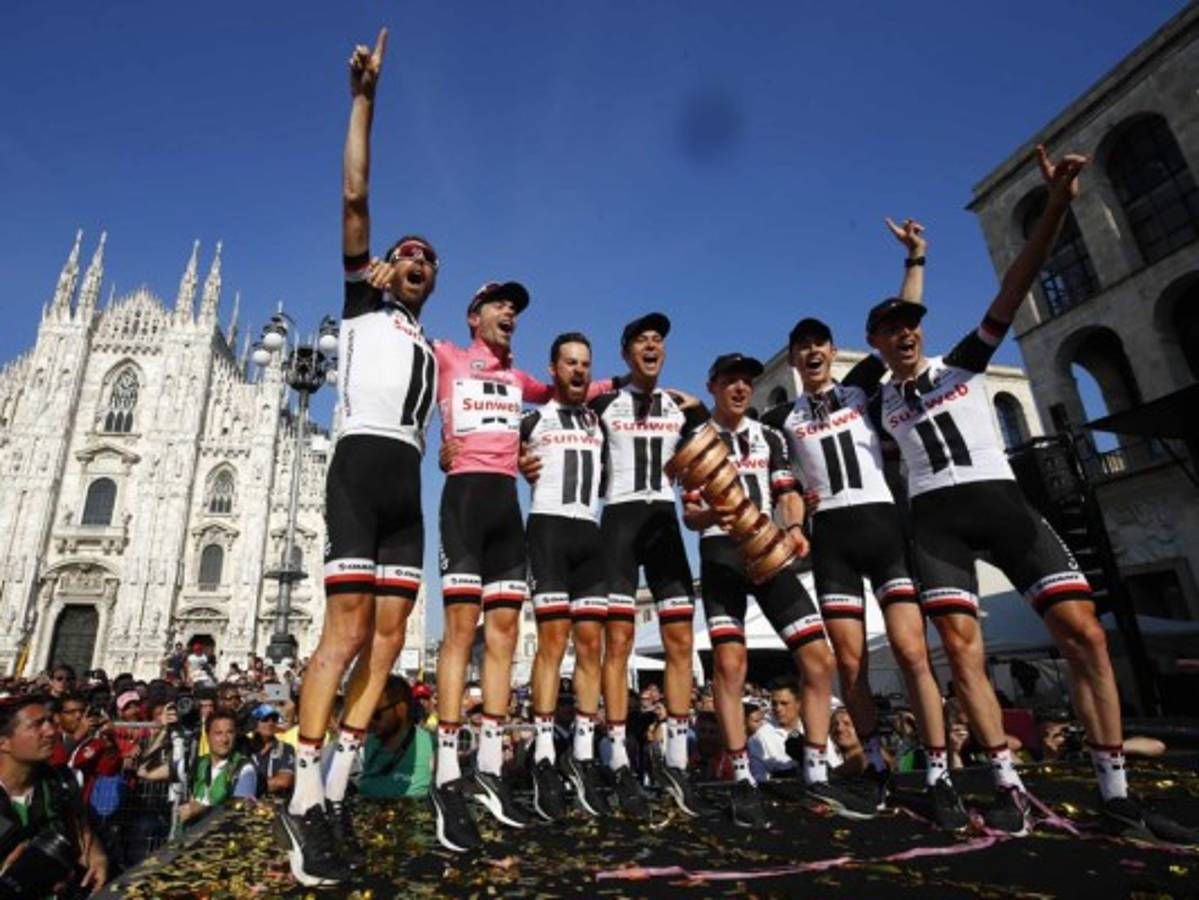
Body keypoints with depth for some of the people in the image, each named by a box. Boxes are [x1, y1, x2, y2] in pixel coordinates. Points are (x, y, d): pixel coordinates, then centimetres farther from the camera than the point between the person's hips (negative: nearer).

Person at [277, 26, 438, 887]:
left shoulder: (432, 349, 30)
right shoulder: (361, 305, 16)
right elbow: (354, 196, 9)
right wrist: (365, 96, 9)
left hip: (407, 485, 6)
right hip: (361, 466, -5)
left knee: (389, 635, -2)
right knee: (348, 625, -15)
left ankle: (335, 790, 6)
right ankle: (303, 801, -7)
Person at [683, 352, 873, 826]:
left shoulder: (770, 437, 18)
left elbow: (787, 494, 11)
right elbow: (689, 514, 1)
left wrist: (794, 528, -11)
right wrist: (713, 512, -22)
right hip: (721, 554, -3)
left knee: (818, 657, -2)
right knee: (730, 661, -14)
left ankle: (816, 773, 13)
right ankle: (743, 780, -1)